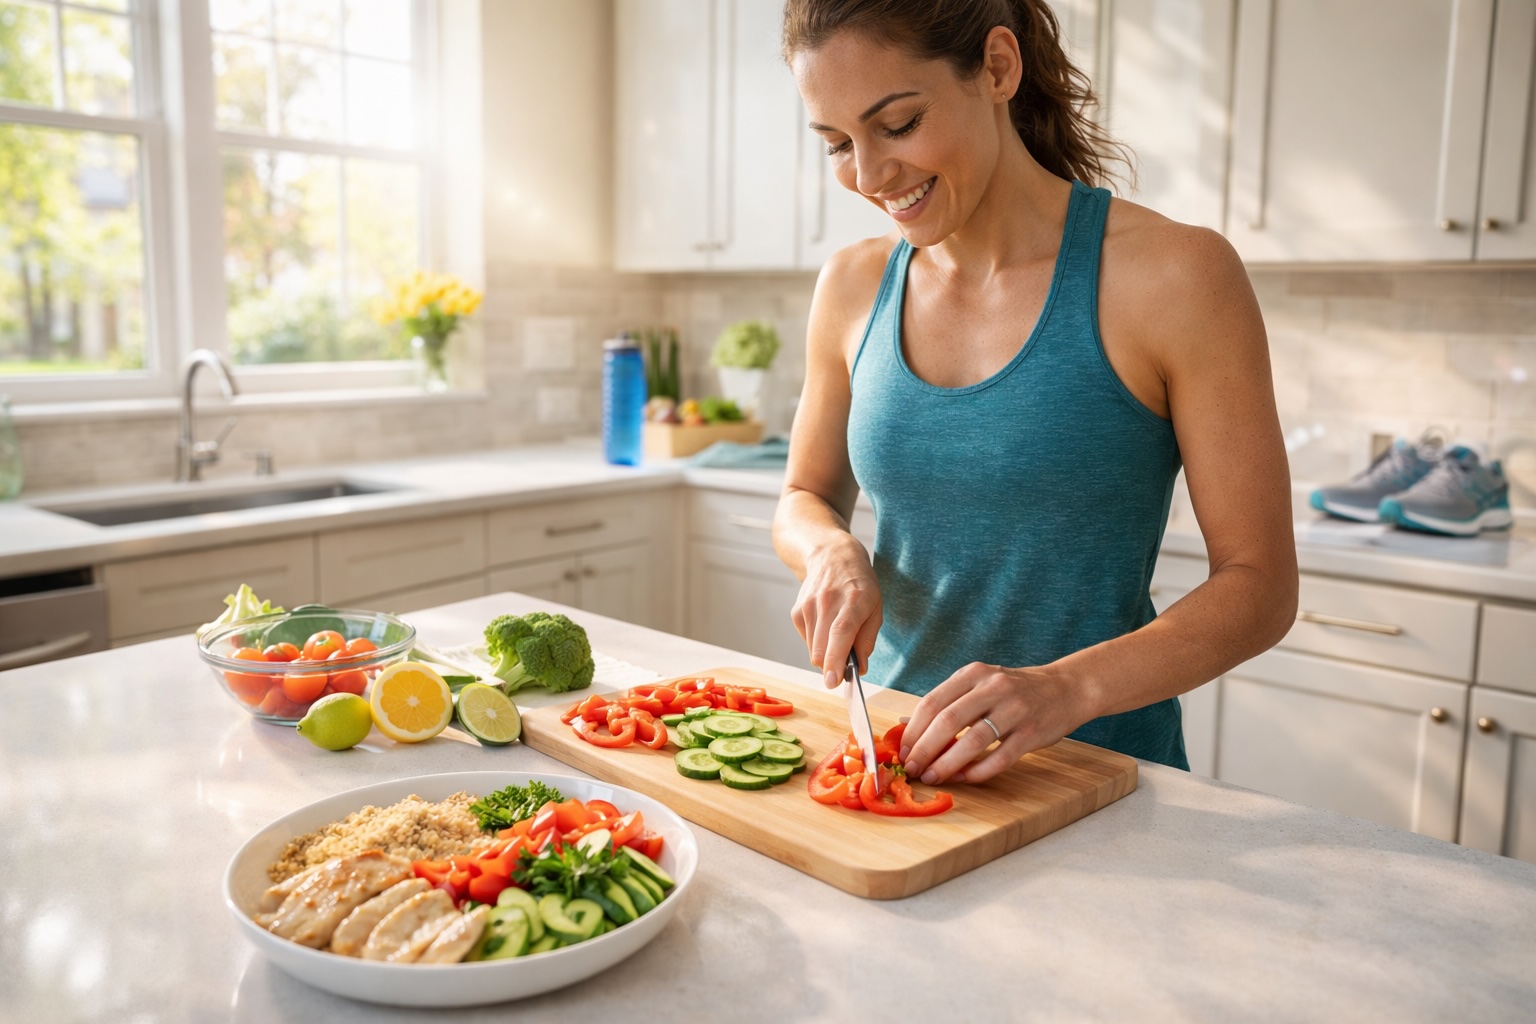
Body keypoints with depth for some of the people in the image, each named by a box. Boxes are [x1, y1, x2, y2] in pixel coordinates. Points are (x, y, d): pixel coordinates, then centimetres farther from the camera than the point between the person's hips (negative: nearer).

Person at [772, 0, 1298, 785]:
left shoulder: (1172, 276, -11)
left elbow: (1260, 586, -9)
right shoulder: (853, 287, 1)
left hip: (1096, 773, -3)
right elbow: (804, 498, 14)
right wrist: (831, 551, -9)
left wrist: (1065, 687, -24)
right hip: (898, 753, 4)